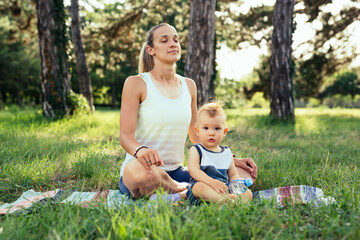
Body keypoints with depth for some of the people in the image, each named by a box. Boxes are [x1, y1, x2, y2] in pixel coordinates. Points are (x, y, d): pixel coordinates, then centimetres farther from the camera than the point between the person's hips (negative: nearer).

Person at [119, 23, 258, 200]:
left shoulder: (189, 86, 11)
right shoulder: (136, 83, -5)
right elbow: (126, 135, -13)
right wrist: (140, 150, -37)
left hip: (175, 172, 5)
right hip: (139, 170, -4)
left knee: (245, 173, -8)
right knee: (139, 171, -42)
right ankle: (184, 191, -15)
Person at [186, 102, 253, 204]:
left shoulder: (227, 153, 19)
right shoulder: (195, 150, 4)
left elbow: (233, 175, 22)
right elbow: (194, 171, -12)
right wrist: (211, 181, -28)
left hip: (225, 188, 5)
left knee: (248, 193, -16)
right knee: (201, 186, -37)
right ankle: (227, 199, -52)